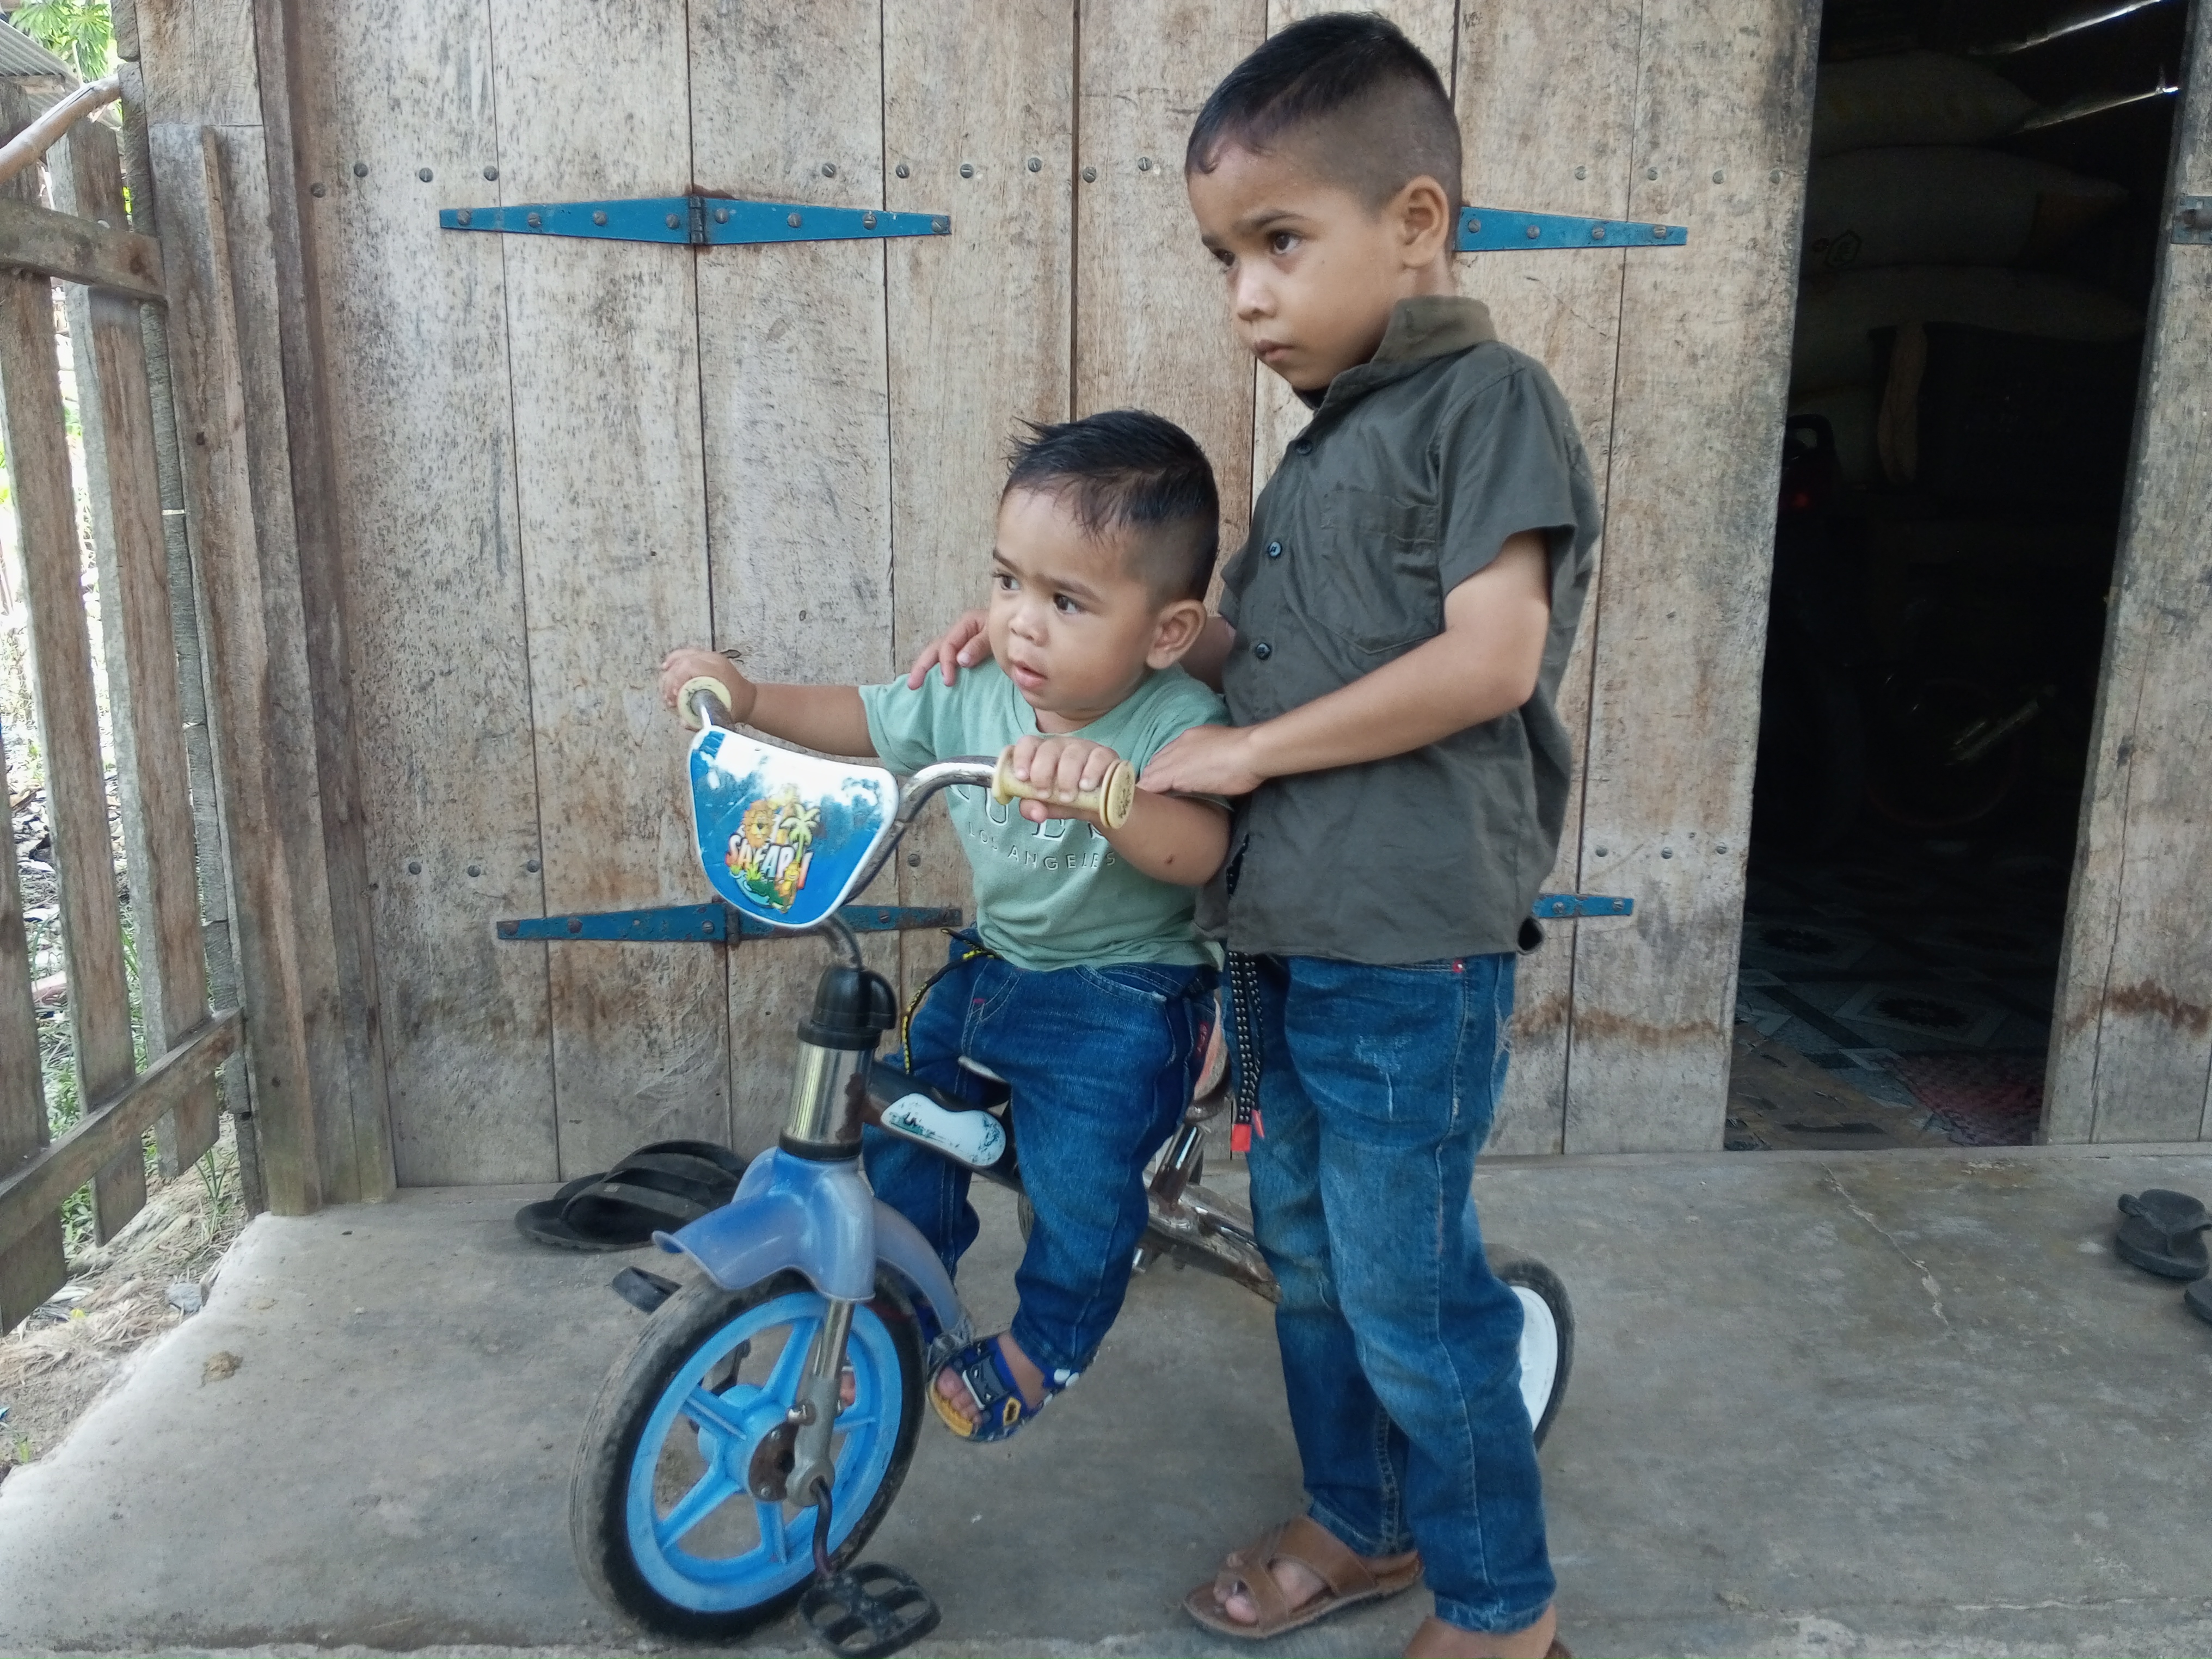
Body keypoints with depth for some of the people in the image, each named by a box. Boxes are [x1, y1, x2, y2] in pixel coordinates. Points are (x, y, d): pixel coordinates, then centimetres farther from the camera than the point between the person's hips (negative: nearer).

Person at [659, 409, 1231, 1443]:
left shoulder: (1176, 723, -22)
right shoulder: (972, 699, -4)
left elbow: (1197, 850, -39)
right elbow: (865, 720, 12)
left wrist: (1106, 790, -59)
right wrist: (749, 698, -3)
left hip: (1123, 994, -6)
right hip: (994, 965, 7)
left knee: (1079, 1166, -20)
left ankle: (1042, 1340, 10)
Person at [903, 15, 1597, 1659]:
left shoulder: (1488, 397, -10)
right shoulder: (1327, 444, 15)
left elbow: (1491, 658, -21)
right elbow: (1239, 639, 19)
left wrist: (1245, 749, -15)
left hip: (1414, 945, -8)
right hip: (1288, 930, 9)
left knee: (1407, 1293, 5)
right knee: (1306, 1256, 20)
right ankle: (1360, 1524, 42)